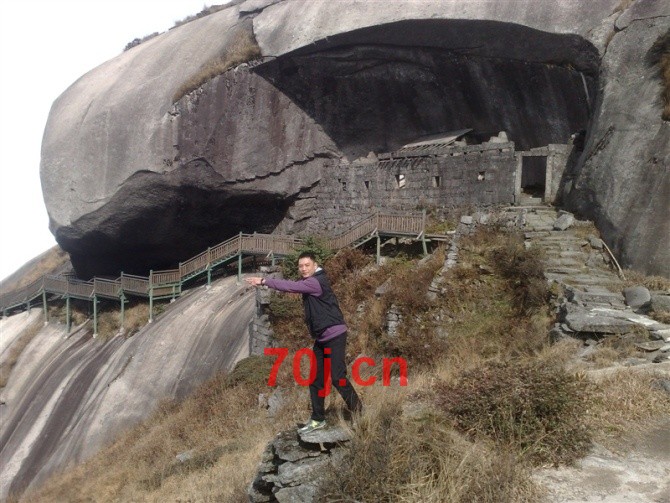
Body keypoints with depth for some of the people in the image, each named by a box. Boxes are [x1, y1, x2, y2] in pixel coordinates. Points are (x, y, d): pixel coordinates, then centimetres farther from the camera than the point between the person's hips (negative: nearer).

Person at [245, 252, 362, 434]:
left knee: (337, 376, -12)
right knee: (316, 379, 8)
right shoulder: (307, 282, 15)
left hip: (335, 335, -10)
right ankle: (318, 419, 16)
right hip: (321, 337, 10)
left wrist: (263, 281, -20)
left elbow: (290, 287, -23)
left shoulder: (316, 282, -17)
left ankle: (357, 409, 8)